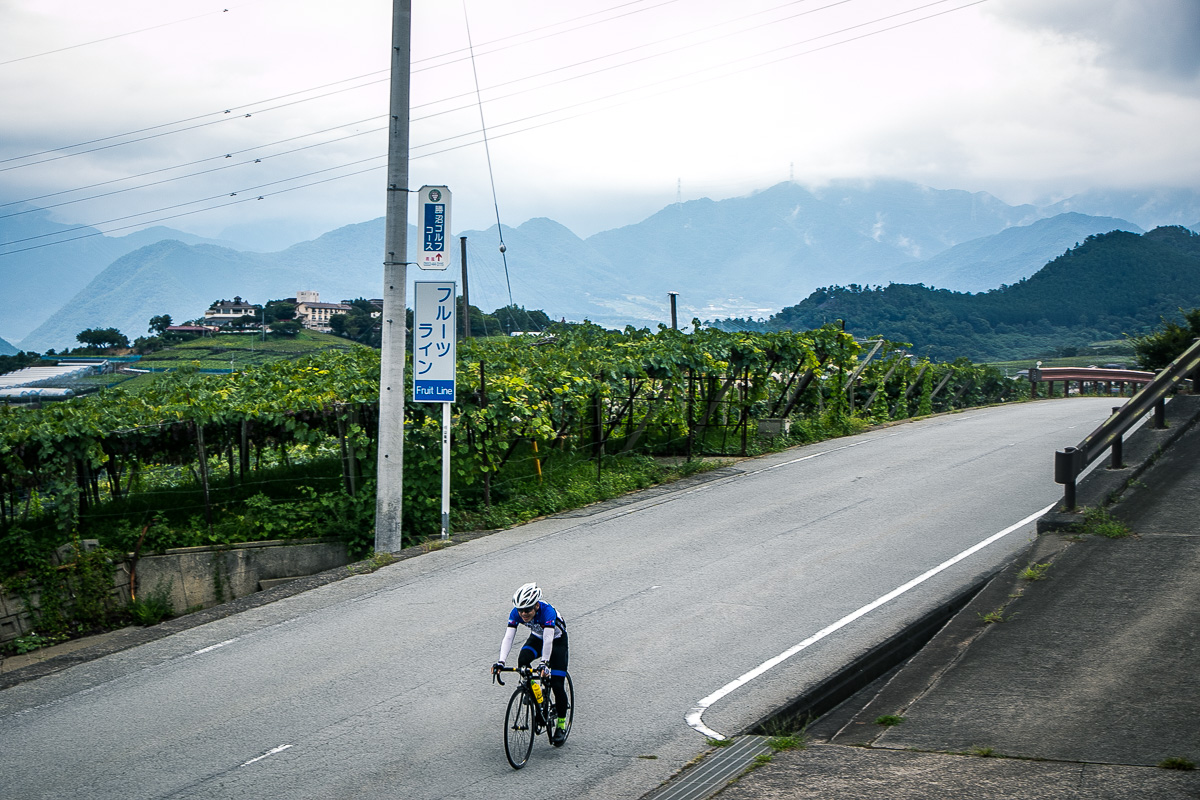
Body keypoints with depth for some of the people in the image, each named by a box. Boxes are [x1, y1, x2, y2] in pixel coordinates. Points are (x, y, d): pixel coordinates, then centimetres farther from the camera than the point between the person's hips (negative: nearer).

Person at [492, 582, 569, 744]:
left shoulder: (547, 611, -38)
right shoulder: (516, 613, -26)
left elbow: (548, 640, -46)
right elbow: (508, 636, -32)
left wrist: (544, 663, -58)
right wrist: (501, 662, -45)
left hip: (557, 640, -4)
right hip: (536, 638, 4)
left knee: (557, 685, -11)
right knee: (522, 661, -29)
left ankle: (561, 724, 7)